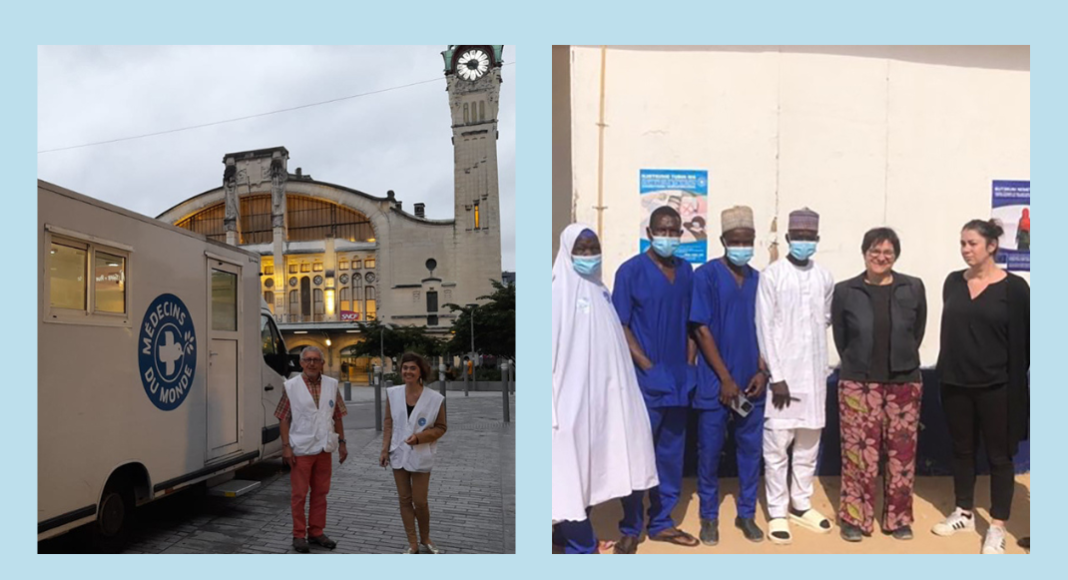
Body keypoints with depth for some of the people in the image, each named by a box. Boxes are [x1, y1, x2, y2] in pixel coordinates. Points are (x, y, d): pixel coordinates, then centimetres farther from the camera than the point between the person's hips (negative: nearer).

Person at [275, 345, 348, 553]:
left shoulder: (332, 385, 4)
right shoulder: (291, 386, -5)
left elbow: (337, 416, 10)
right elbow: (284, 419, -5)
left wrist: (341, 442, 7)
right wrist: (286, 446, -11)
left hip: (324, 448, 4)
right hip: (301, 449, -3)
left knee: (320, 493, 12)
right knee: (299, 494, 5)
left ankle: (316, 532, 25)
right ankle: (299, 535, 18)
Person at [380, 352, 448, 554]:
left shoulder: (434, 398, -12)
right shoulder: (393, 393, -3)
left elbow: (441, 427, -4)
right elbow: (388, 423, 5)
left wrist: (419, 437, -18)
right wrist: (384, 449, 2)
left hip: (421, 456, -3)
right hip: (398, 454, 3)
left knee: (420, 501, 2)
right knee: (405, 499, 9)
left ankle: (425, 540, 28)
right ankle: (413, 544, 22)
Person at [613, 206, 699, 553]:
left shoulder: (686, 271, 9)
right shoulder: (631, 271, -7)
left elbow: (691, 322, 13)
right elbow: (620, 327, -9)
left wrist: (689, 366, 4)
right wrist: (649, 367, -13)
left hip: (679, 380, 5)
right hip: (645, 381, -5)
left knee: (671, 455, 13)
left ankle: (661, 523, 27)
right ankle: (630, 528, 18)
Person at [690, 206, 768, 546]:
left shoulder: (757, 279, 8)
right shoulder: (706, 275, -8)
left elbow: (763, 329, 12)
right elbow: (702, 329, -11)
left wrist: (762, 371, -1)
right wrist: (725, 379, -13)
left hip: (751, 383, 5)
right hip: (715, 383, -4)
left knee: (751, 449, 12)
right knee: (710, 451, 5)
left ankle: (746, 514, 28)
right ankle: (709, 516, 22)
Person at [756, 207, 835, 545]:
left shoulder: (825, 279, 7)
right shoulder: (772, 276, -7)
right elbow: (764, 328, -9)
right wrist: (776, 375, -12)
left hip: (814, 373, 4)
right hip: (782, 372, -4)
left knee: (809, 443, 13)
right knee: (777, 445, 0)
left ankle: (801, 504, 27)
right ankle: (778, 512, 13)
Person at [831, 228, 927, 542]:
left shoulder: (914, 288, 1)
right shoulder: (844, 291, -3)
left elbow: (918, 333, 10)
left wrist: (902, 362, 12)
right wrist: (858, 365, 9)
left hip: (904, 382, 2)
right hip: (858, 383, -1)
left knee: (902, 453, 8)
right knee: (859, 452, 1)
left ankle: (898, 518, 23)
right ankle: (855, 518, 13)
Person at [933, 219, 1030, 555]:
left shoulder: (1013, 287, -7)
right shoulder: (953, 282, 5)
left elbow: (1020, 342, -7)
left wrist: (1015, 386, -10)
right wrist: (945, 373, 8)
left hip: (995, 386, -4)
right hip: (955, 383, 4)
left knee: (998, 455, 7)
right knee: (962, 450, 15)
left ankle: (997, 527, 18)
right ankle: (964, 514, 30)